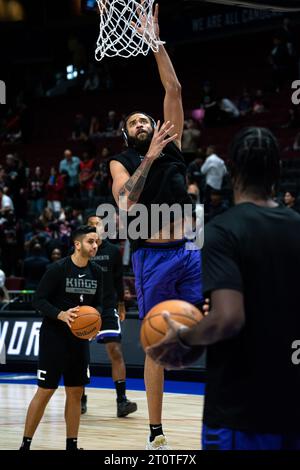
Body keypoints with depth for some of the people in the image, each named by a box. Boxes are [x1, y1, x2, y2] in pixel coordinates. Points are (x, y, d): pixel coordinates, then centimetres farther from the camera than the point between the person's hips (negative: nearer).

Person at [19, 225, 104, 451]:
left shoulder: (96, 272, 5)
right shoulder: (58, 269, -13)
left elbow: (98, 303, 14)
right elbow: (39, 300, -13)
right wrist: (62, 315, -27)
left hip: (80, 338, 6)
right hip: (54, 337, -6)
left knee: (76, 393, 7)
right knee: (45, 392, -4)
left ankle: (72, 445, 16)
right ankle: (26, 444, 5)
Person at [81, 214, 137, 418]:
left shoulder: (113, 251, 4)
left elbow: (118, 280, 12)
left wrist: (121, 306, 13)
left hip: (108, 307, 0)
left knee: (115, 351, -11)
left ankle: (122, 400, -12)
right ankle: (81, 398, 20)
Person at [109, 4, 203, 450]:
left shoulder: (172, 143, 13)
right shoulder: (122, 162, 7)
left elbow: (174, 90, 4)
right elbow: (125, 203, -13)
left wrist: (156, 40, -1)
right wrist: (149, 159, -16)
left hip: (189, 250, 2)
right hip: (151, 256, -2)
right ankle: (156, 431, 9)